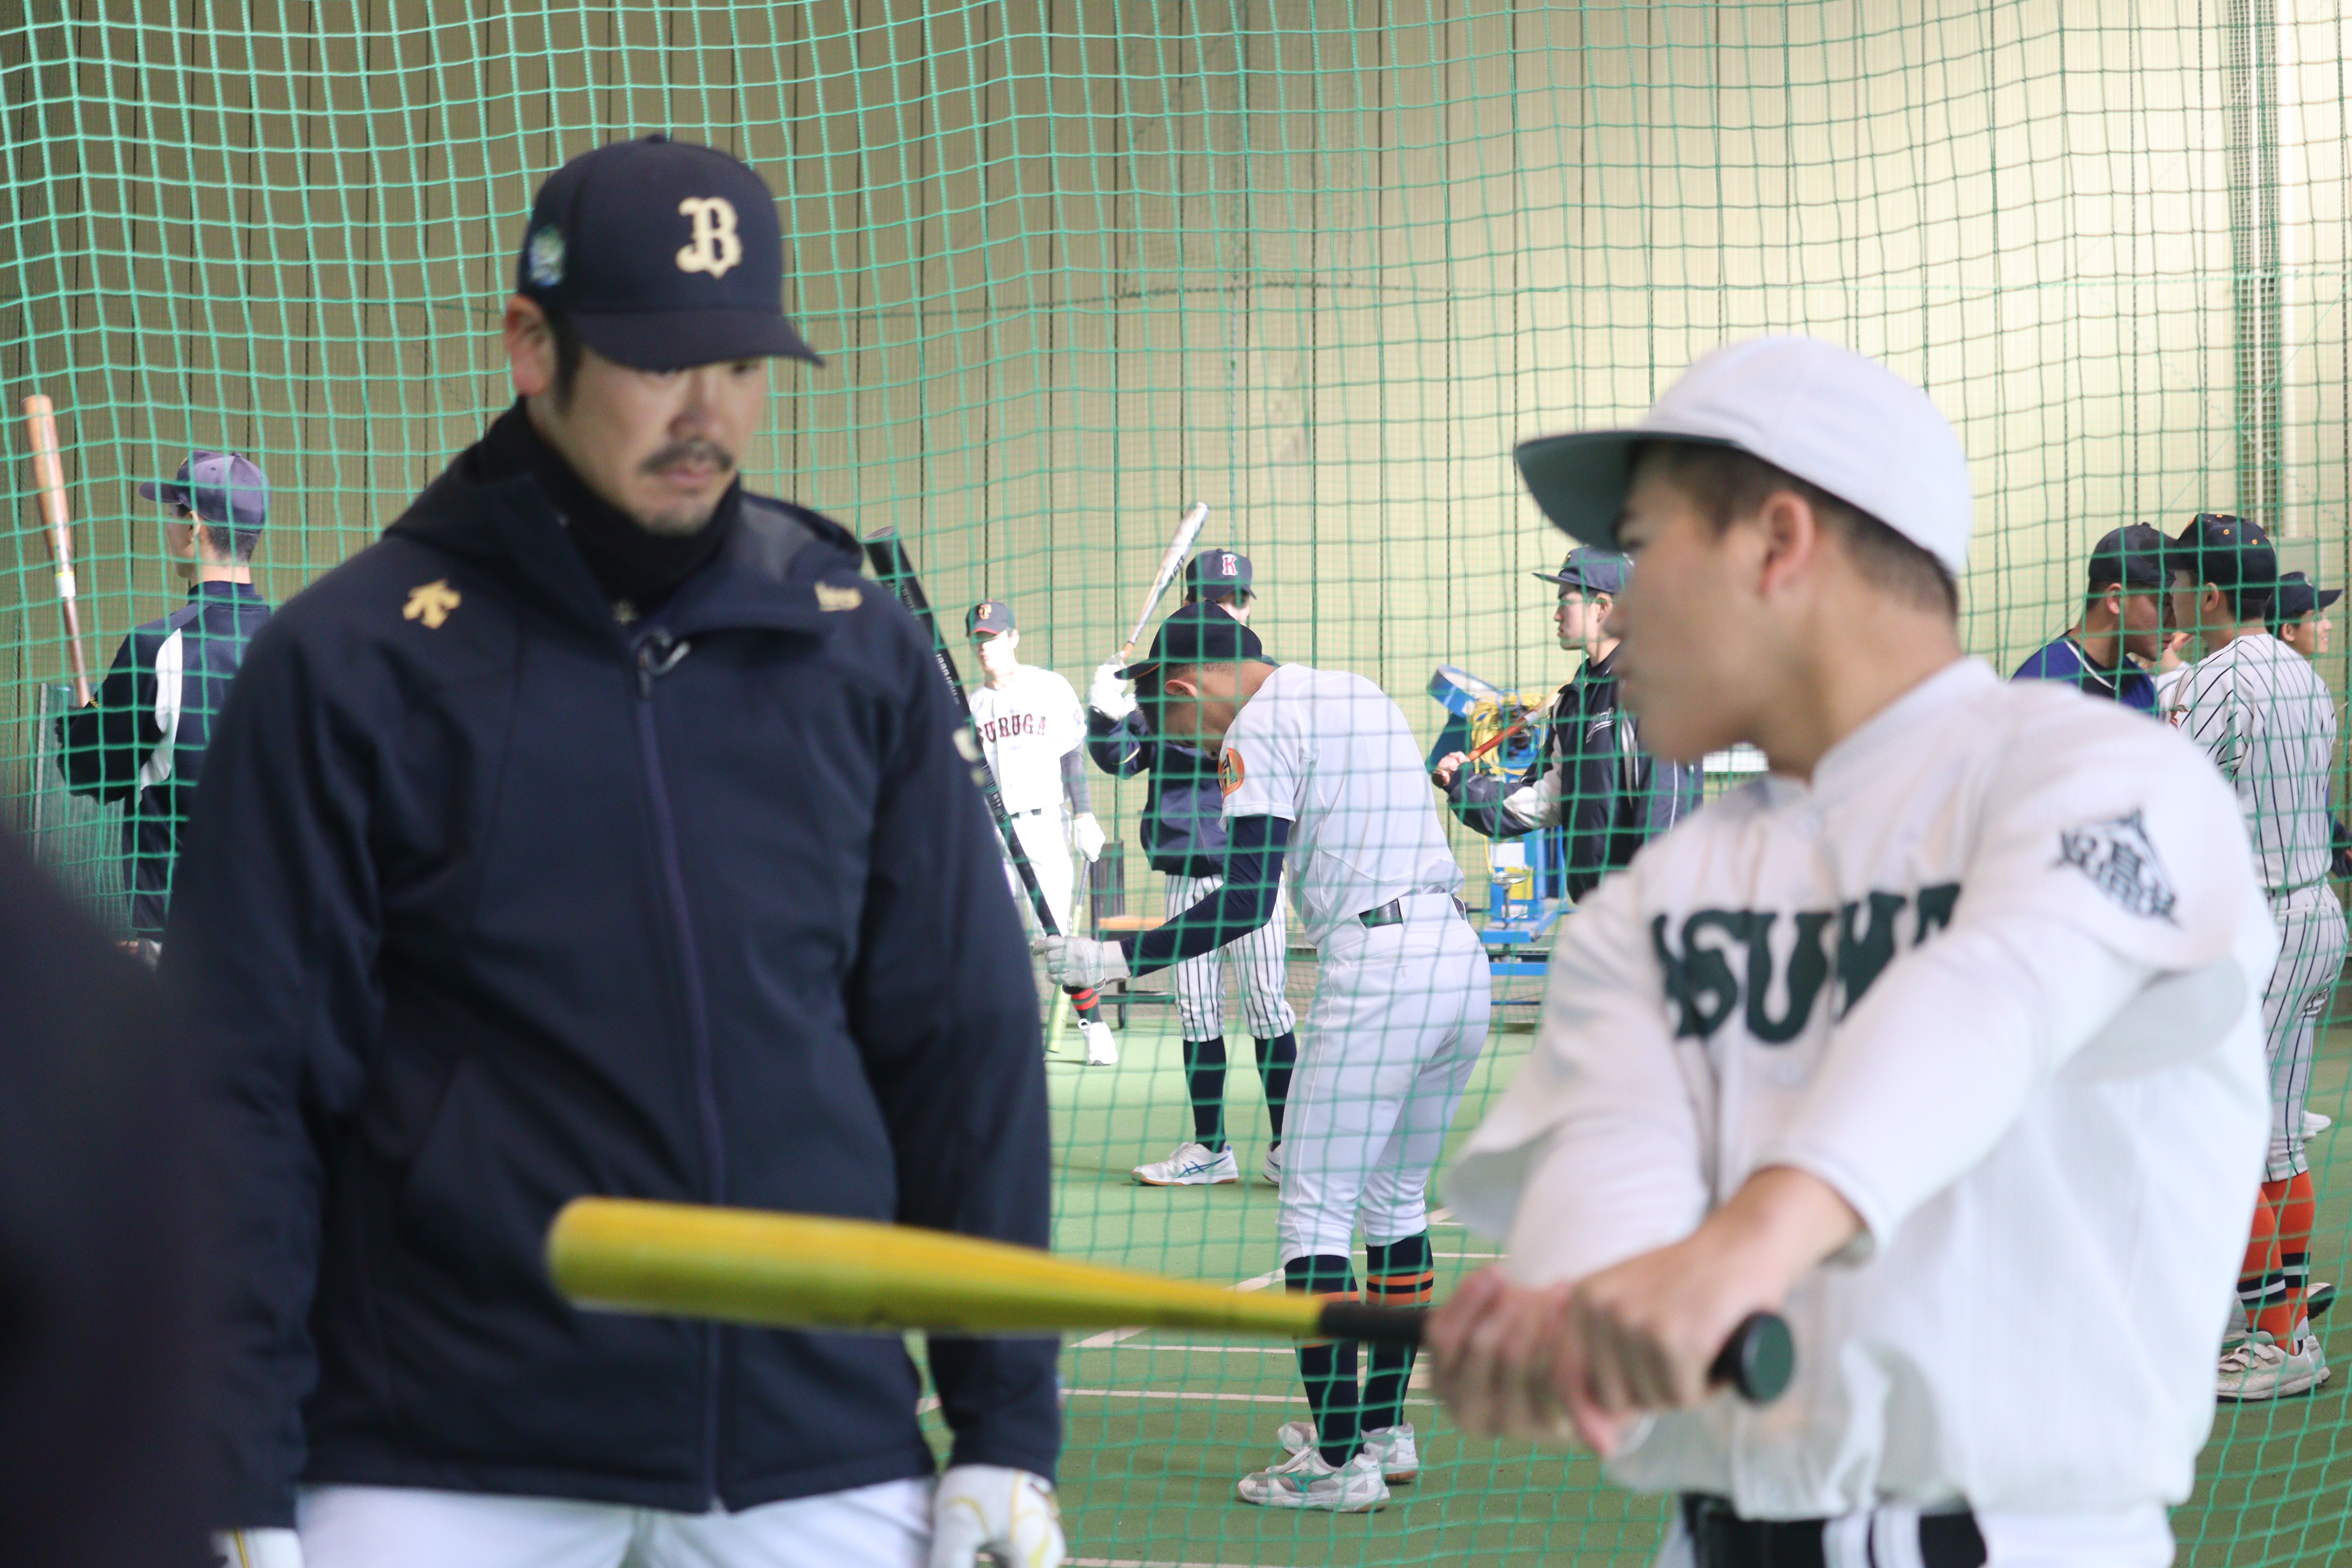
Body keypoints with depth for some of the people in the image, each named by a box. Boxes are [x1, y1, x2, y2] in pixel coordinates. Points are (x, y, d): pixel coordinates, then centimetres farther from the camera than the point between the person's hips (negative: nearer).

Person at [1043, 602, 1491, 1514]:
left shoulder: (1262, 725, -5)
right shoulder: (1365, 695, 20)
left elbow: (1249, 900, -14)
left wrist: (1115, 959, -14)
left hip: (1375, 964, -9)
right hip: (1461, 955, 9)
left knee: (1314, 1214, -4)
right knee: (1395, 1202, 19)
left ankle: (1341, 1463, -7)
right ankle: (1383, 1430, 27)